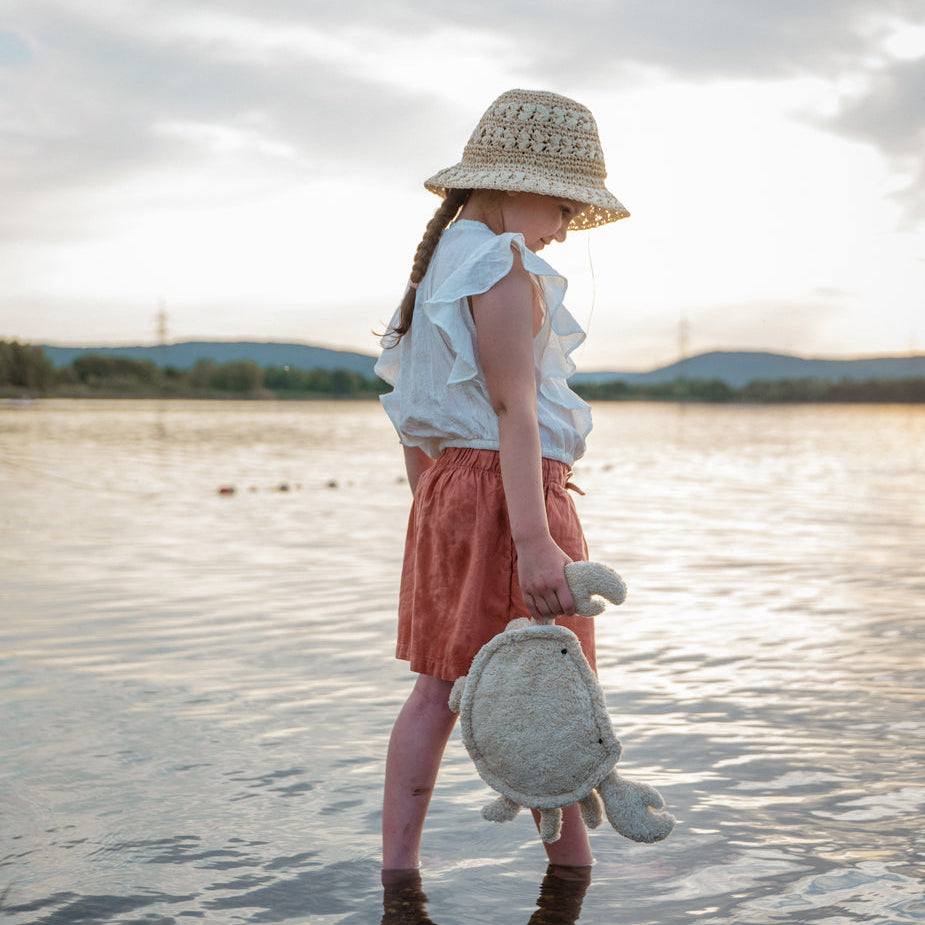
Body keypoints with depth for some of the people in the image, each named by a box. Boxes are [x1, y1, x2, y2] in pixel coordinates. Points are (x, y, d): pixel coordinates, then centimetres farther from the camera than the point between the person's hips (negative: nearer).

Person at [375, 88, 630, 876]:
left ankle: (399, 876, 13)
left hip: (446, 485, 10)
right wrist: (533, 540, -26)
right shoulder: (505, 271, -14)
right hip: (507, 492, -9)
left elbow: (415, 417, 18)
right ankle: (573, 877, 14)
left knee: (439, 689, 11)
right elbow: (512, 409, -22)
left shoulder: (441, 265, 16)